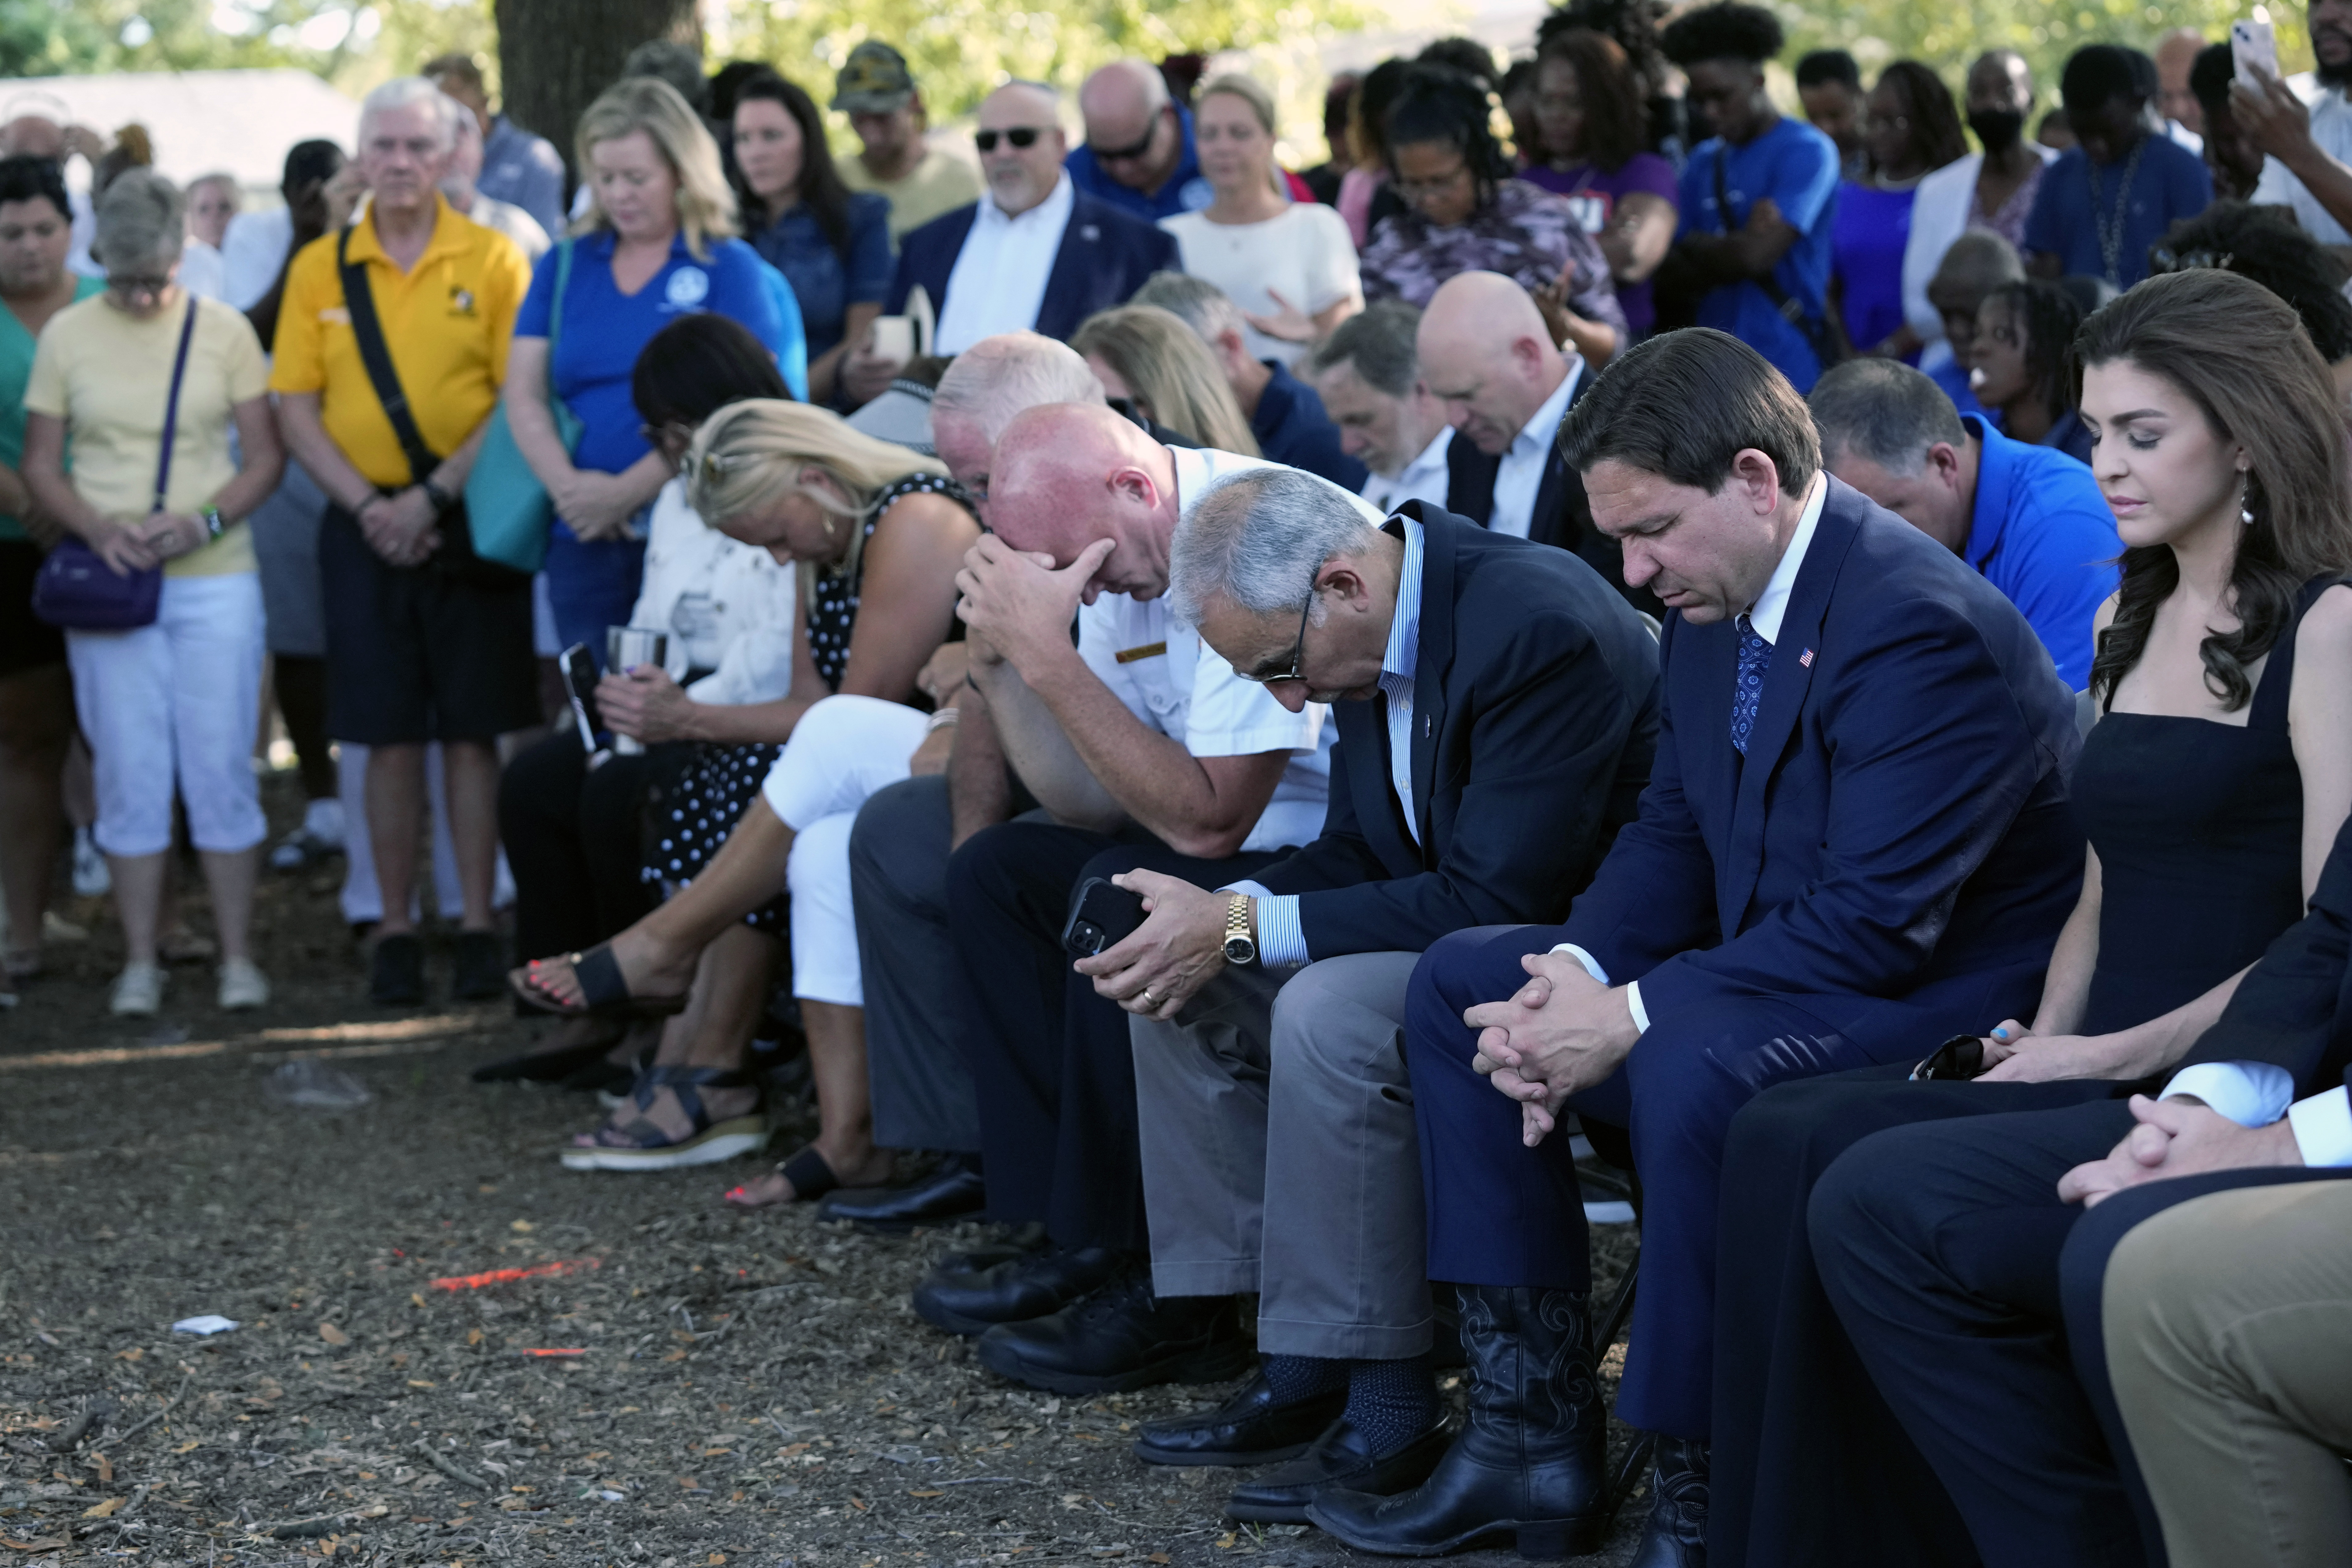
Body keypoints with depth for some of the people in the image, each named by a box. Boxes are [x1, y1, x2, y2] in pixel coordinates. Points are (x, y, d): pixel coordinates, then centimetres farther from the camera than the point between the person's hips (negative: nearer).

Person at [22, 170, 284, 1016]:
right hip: (109, 583, 0)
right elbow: (40, 465, 6)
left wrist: (205, 522, -14)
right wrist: (98, 528, -13)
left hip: (214, 578, 0)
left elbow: (266, 455, 3)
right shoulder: (68, 335, 3)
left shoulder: (223, 330, 2)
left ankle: (237, 956, 9)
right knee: (131, 776, 2)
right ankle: (140, 962, 9)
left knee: (221, 770, 1)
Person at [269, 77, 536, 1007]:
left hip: (468, 524, -1)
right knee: (389, 738, 3)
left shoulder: (492, 260, -1)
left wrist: (433, 495, -13)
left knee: (472, 731, 2)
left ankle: (477, 927, 9)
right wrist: (366, 506, -8)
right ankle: (395, 933, 10)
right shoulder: (320, 268, 6)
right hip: (366, 528, 1)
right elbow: (296, 407, 3)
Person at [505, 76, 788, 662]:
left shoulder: (730, 267, 3)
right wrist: (569, 487, -9)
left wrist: (626, 492, -12)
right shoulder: (564, 266, 15)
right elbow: (524, 394, 9)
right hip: (585, 542, 4)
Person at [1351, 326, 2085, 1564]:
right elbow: (1670, 838, 13)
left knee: (1690, 1066, -37)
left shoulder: (1920, 626, -23)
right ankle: (1534, 1435, 3)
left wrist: (1632, 1016, -24)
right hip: (1770, 974, 10)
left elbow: (1874, 926, -27)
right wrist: (1580, 978, -8)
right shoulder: (1711, 606, 6)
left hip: (1943, 1008, -10)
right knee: (1458, 983, 6)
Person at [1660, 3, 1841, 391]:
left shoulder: (1807, 151, -5)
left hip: (1788, 367, -5)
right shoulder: (1704, 161, 15)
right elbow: (1686, 269, 11)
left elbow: (1757, 254, -14)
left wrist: (1697, 244, 4)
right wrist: (1732, 248, -8)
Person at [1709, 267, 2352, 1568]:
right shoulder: (2129, 622, 18)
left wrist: (2117, 1055, -12)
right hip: (2098, 1081, 7)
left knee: (1883, 1198, -26)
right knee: (1784, 1140, -16)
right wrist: (2046, 1038, 5)